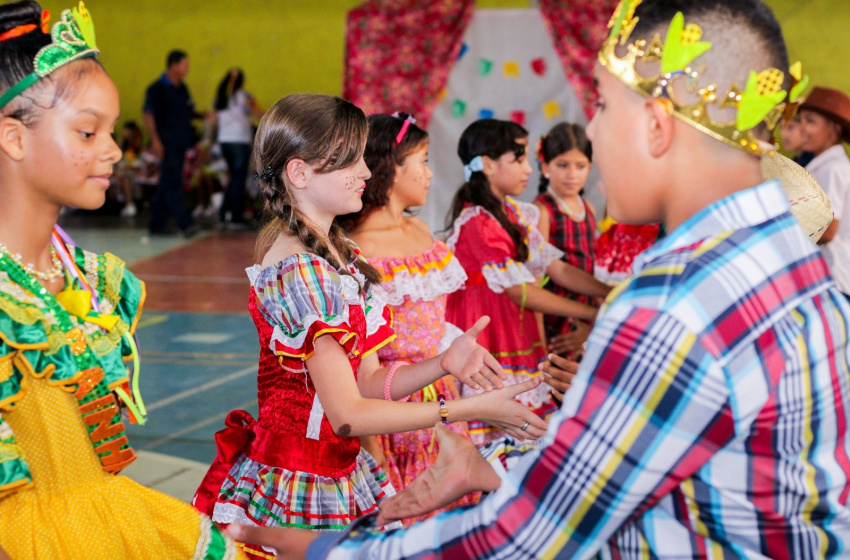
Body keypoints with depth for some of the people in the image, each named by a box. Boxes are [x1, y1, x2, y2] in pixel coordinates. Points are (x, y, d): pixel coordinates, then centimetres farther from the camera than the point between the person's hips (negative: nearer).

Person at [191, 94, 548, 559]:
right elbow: (347, 413, -22)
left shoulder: (337, 255, 9)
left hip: (341, 475, 8)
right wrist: (469, 410, -20)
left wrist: (443, 364, -11)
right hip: (301, 487, -8)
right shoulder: (302, 272, -20)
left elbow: (365, 381, 5)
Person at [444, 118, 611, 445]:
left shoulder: (514, 213, 11)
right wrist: (592, 314, -13)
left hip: (517, 339, 8)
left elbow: (558, 269, 9)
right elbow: (522, 292, -16)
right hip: (489, 343, -8)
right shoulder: (477, 222, -15)